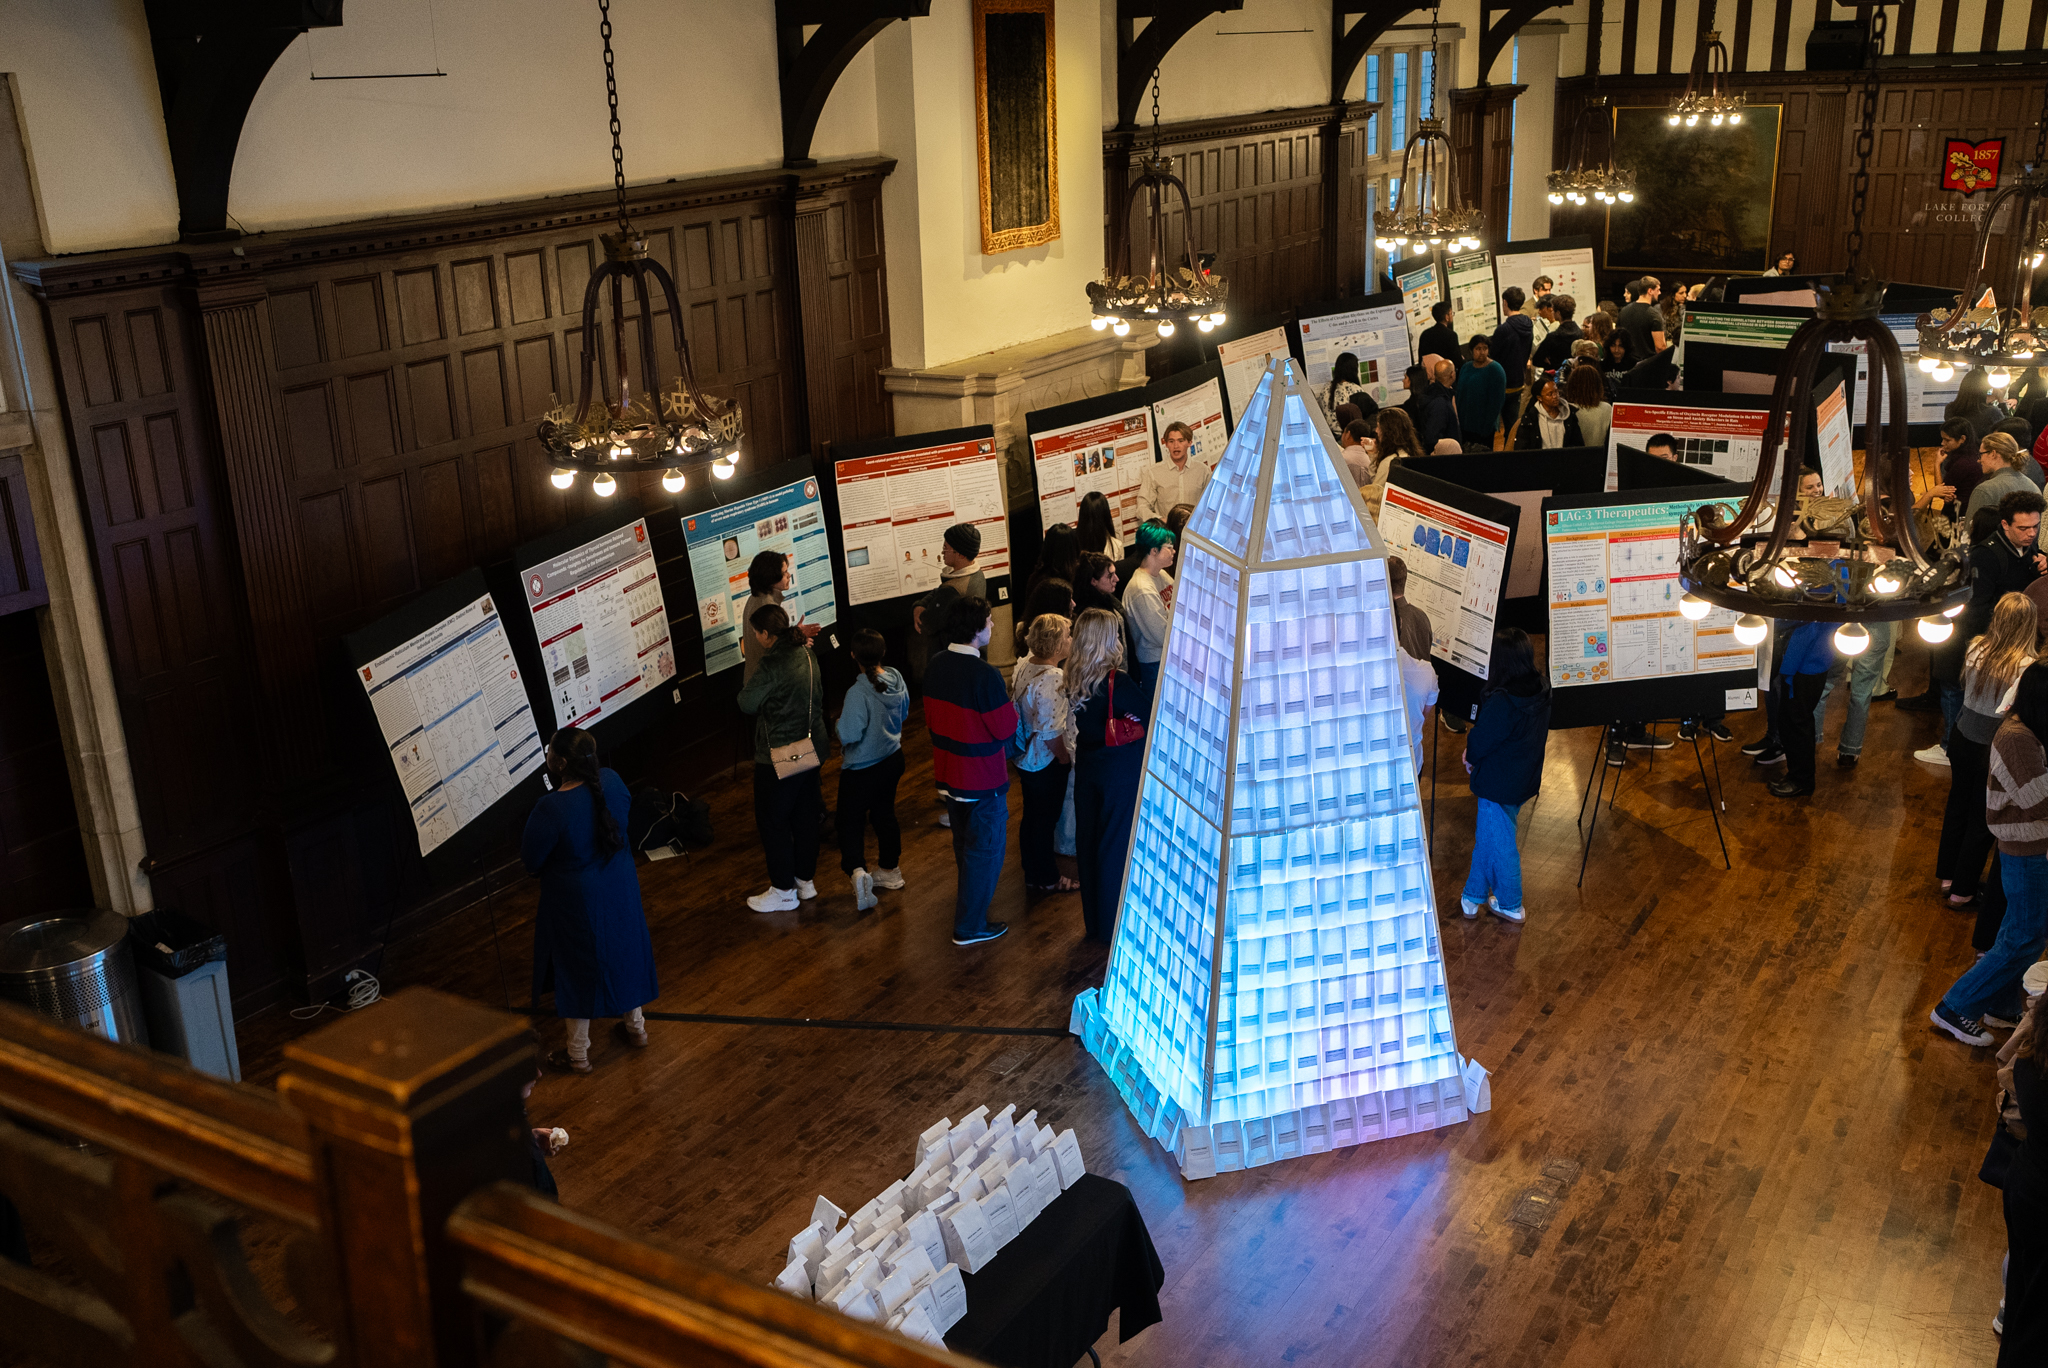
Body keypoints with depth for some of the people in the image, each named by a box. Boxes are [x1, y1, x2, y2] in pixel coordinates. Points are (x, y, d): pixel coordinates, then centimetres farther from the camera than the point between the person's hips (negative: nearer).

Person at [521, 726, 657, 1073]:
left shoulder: (551, 808, -31)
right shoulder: (612, 781, -13)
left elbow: (530, 862, -20)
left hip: (578, 900, -6)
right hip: (621, 889, 6)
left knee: (578, 970, 12)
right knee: (623, 952, 25)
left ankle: (578, 1054, 28)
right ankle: (635, 1027, 44)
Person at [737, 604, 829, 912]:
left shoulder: (773, 665, -23)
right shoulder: (806, 655, 3)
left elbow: (747, 704, -18)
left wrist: (746, 691, 2)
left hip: (779, 756, -8)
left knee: (772, 820, 5)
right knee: (805, 815, 18)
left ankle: (784, 891, 12)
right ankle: (806, 880, 29)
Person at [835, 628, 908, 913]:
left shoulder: (858, 693, -29)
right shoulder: (896, 679, -8)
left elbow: (849, 735, -27)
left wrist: (840, 723, -7)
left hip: (862, 768, -7)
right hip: (893, 758, 7)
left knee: (850, 820, 5)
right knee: (884, 814, 24)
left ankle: (856, 870, -18)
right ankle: (890, 870, 37)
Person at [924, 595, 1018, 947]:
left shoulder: (934, 668, -3)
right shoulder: (985, 675, -27)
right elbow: (1006, 730, -20)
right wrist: (1008, 705, -2)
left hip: (947, 776, 7)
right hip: (983, 781, -7)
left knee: (964, 843, 27)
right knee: (986, 849, 8)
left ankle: (968, 895, 49)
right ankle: (970, 927, 16)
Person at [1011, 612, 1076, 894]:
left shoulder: (1024, 664, -3)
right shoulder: (1051, 680, -30)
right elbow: (1051, 733, -29)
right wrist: (1067, 761, -14)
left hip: (1024, 756, 9)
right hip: (1047, 762, -9)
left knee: (1032, 815, 24)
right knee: (1045, 819, 9)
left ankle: (1032, 872, 41)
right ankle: (1045, 879, 25)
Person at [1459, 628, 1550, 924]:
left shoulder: (1501, 703, -32)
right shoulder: (1541, 690, -6)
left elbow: (1478, 744, -23)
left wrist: (1470, 756, 3)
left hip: (1498, 785, -8)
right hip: (1525, 776, 8)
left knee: (1498, 843, 12)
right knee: (1487, 836, 23)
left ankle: (1511, 906, 29)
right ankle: (1473, 897, 36)